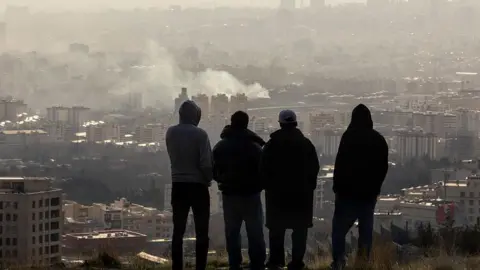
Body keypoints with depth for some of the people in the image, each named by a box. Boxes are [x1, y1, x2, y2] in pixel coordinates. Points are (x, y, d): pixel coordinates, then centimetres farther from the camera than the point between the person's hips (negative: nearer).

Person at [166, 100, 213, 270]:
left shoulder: (171, 133, 0)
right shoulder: (199, 134, -12)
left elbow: (173, 156, 7)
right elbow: (206, 163, -14)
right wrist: (208, 179, 2)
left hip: (178, 186, 4)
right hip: (198, 186, -4)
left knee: (178, 231, 8)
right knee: (201, 232, 3)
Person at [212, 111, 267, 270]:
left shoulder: (220, 147, 3)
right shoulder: (254, 146, -11)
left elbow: (214, 171, 7)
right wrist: (258, 185, 8)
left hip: (229, 194, 3)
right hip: (250, 194, -3)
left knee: (232, 232, 9)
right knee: (255, 232, 3)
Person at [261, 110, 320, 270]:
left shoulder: (272, 144, -4)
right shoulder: (306, 144, 0)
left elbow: (264, 168, -5)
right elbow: (314, 168, 2)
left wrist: (268, 185, 8)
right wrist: (309, 185, 12)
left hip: (277, 192, -1)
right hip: (302, 192, 1)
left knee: (277, 227, 9)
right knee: (300, 228, 4)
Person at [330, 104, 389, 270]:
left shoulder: (349, 137, -11)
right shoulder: (379, 140, 7)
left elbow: (340, 164, -13)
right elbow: (384, 167, 13)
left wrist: (337, 187, -3)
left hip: (349, 191, -5)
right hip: (370, 193, 5)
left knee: (339, 228, 0)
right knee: (366, 229, 9)